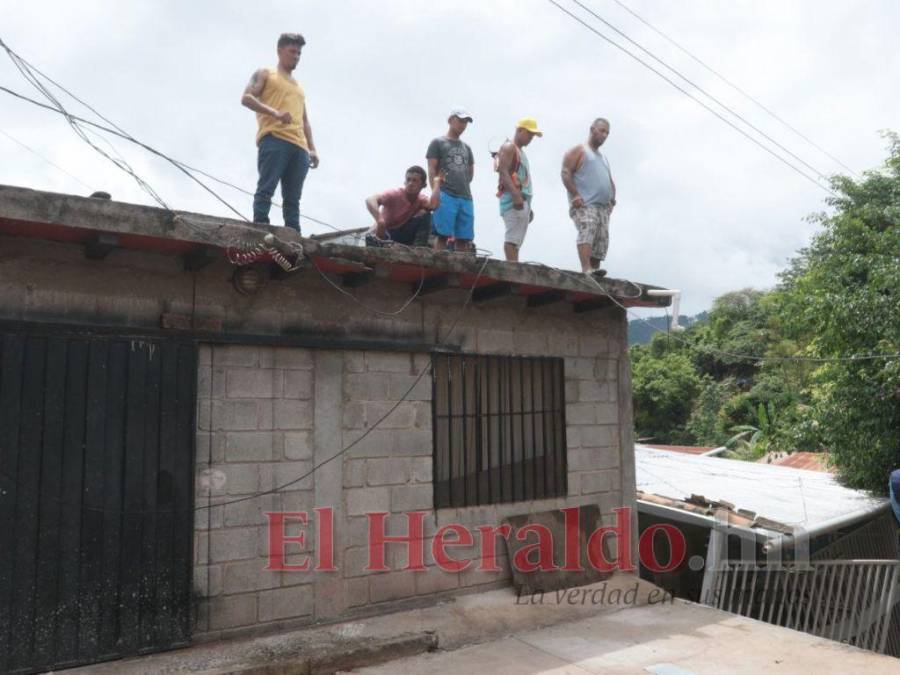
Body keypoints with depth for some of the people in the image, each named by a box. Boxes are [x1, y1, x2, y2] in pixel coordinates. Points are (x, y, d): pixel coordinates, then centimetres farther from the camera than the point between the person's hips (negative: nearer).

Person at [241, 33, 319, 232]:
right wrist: (275, 112, -13)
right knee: (266, 189, -17)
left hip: (299, 147, 5)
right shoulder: (265, 74, 18)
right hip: (274, 139, -5)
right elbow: (246, 98, 3)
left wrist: (312, 149, 14)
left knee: (293, 199, -4)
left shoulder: (299, 88, 35)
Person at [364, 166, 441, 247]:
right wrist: (380, 220, -52)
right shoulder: (395, 194, -19)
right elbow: (370, 200, -36)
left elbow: (433, 205, -33)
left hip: (401, 235, 5)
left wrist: (437, 183, -22)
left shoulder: (421, 199, -7)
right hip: (382, 234, -5)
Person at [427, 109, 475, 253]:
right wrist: (436, 192, -12)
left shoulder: (466, 148, 25)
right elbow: (432, 170, 0)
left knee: (464, 238, 1)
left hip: (466, 197, 5)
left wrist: (462, 185, 12)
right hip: (446, 196, -5)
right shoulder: (438, 143, 9)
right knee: (442, 235, -12)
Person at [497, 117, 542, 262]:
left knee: (518, 239, 4)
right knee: (512, 237, -17)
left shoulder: (520, 151, 28)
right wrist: (516, 195, -26)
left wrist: (528, 206, 25)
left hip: (522, 199, 10)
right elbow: (503, 172, -16)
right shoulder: (509, 147, -1)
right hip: (513, 199, -10)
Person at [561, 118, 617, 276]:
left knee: (602, 241, -1)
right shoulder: (579, 151, 7)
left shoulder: (603, 158, 32)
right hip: (584, 204, -8)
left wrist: (612, 199, 15)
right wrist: (575, 194, -18)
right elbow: (566, 172, -6)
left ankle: (594, 270, -1)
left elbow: (610, 182, 34)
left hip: (603, 207, 8)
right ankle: (586, 269, -39)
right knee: (587, 232, -27)